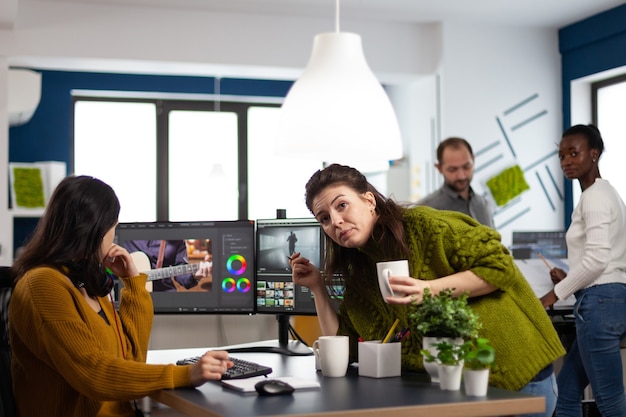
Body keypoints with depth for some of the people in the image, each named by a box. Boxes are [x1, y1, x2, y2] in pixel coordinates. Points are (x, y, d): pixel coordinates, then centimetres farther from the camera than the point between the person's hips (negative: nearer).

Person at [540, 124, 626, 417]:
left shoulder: (594, 195, -11)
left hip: (600, 301, -11)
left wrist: (556, 293, -12)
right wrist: (569, 279, 14)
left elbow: (597, 257, -21)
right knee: (567, 392, 14)